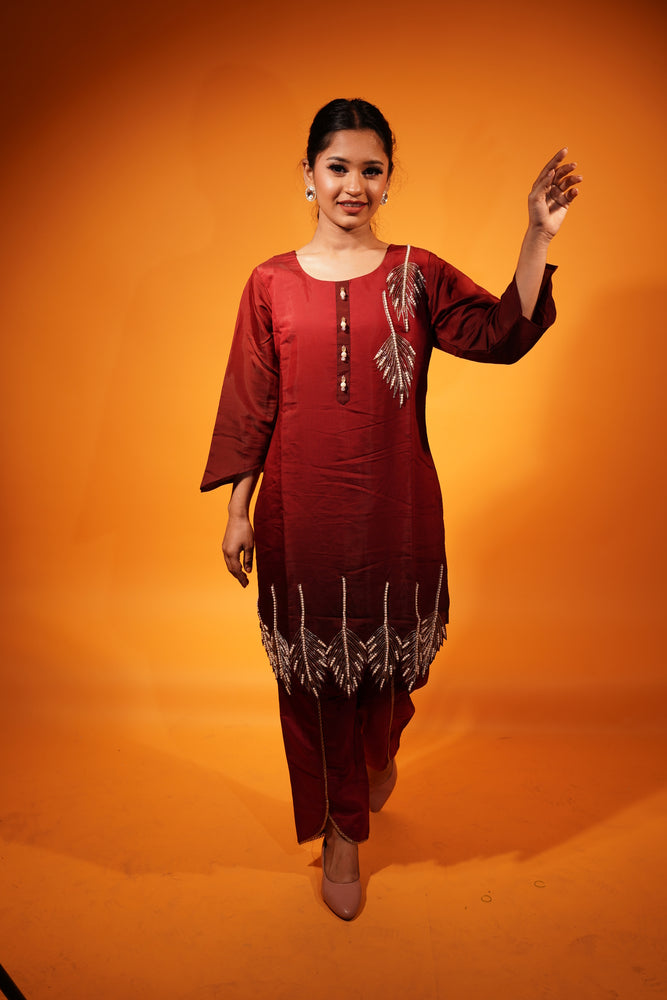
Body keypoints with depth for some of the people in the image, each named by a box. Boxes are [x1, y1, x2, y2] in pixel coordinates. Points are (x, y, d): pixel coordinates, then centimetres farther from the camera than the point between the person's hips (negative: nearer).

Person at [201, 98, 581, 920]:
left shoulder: (418, 275, 2)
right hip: (302, 511, 0)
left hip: (395, 507, 1)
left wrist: (538, 238, -21)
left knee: (389, 650, 16)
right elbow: (249, 406, 2)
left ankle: (382, 751, 52)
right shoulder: (271, 284, 1)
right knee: (317, 667, 10)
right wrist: (239, 512, 1)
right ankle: (341, 830, 33)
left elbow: (504, 335, -10)